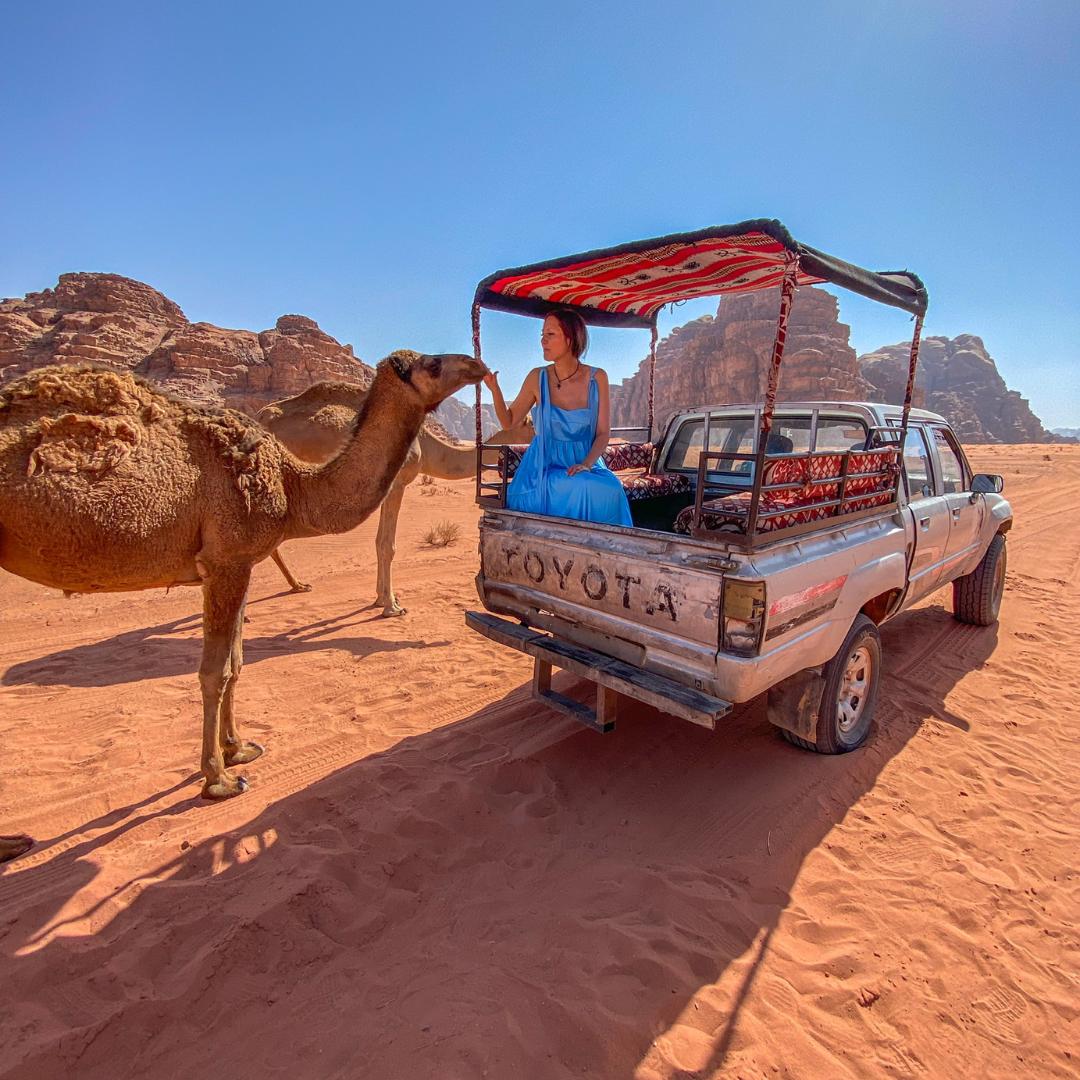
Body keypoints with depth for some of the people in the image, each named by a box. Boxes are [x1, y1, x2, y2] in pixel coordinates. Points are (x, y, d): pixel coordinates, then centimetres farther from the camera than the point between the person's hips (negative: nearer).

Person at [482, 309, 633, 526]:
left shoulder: (597, 378, -2)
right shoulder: (537, 378, -1)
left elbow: (603, 433, -2)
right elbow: (509, 421, 8)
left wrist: (586, 464, -18)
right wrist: (494, 388, -8)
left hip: (585, 462, 1)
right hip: (544, 465, -1)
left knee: (609, 489, -28)